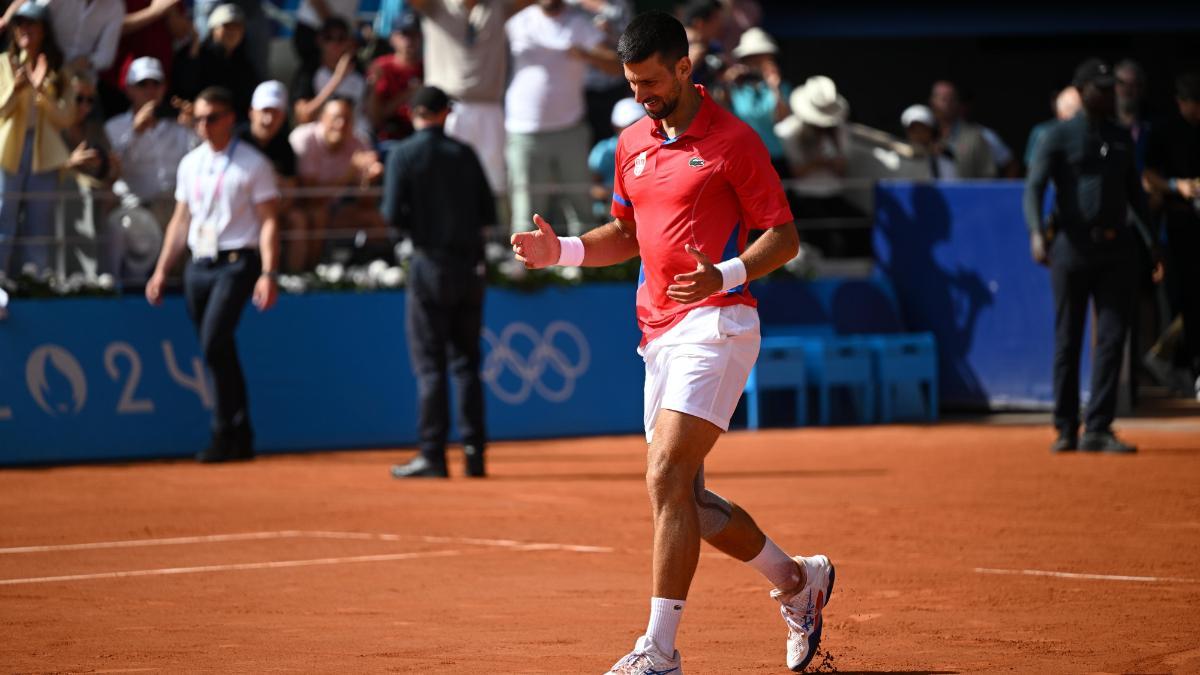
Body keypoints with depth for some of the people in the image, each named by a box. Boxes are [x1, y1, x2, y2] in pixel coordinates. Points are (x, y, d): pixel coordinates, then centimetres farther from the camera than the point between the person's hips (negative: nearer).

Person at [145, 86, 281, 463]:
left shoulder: (253, 164, -2)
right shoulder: (190, 163, 14)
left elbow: (268, 222, -6)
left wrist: (268, 273, -15)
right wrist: (162, 269, 14)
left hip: (236, 264, -6)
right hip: (199, 263, 6)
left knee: (214, 342, -21)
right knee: (219, 350, 6)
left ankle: (225, 434, -15)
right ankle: (241, 438, 14)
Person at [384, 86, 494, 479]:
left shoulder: (404, 155, -5)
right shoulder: (465, 154, 5)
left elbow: (393, 215, -11)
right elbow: (489, 214, 5)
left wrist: (417, 220, 10)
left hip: (430, 264, -4)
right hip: (469, 265, 4)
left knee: (429, 364, -1)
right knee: (466, 361, 9)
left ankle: (433, 455, -4)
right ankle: (474, 452, 6)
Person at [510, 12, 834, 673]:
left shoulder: (732, 141, -6)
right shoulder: (633, 144, 15)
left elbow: (784, 236, -7)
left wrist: (725, 275, -24)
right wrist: (562, 250, 7)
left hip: (715, 325, -8)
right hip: (659, 334, 8)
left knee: (667, 478, -19)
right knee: (686, 500, 11)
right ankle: (798, 581, 32)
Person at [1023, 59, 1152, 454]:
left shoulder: (1121, 138, 14)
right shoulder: (1059, 137, -2)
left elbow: (1135, 192, 22)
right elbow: (1034, 188, -11)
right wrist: (1036, 233, -27)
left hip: (1116, 249, 4)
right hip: (1072, 246, -4)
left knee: (1112, 339, -4)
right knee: (1067, 342, 2)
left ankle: (1097, 430, -3)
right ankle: (1066, 430, 12)